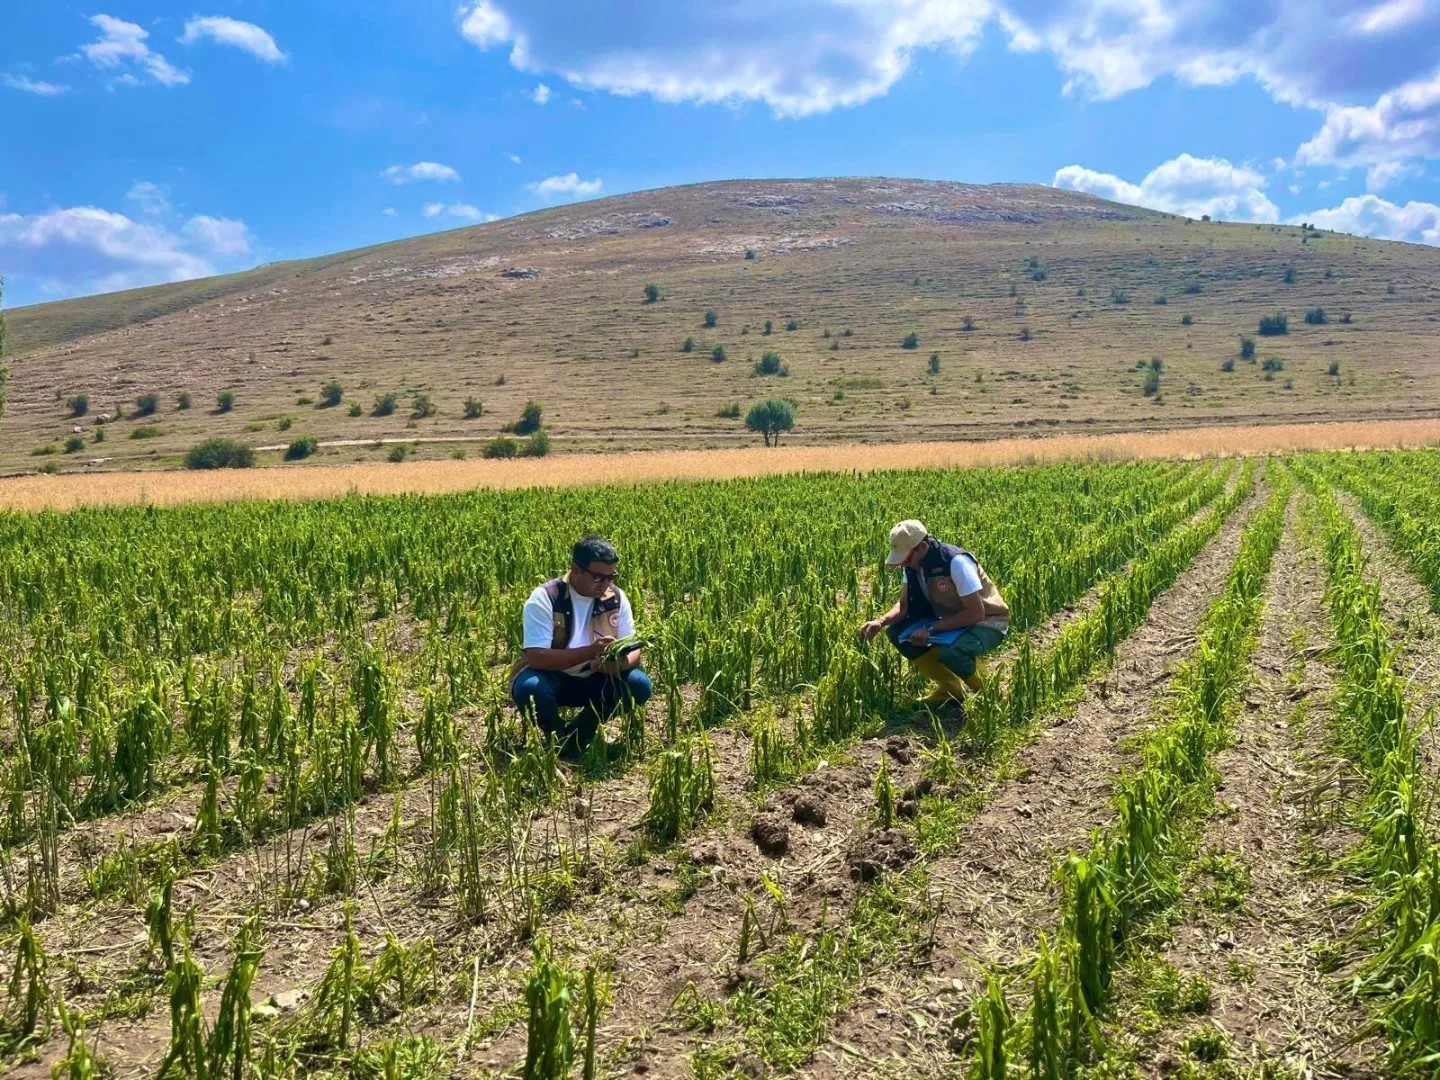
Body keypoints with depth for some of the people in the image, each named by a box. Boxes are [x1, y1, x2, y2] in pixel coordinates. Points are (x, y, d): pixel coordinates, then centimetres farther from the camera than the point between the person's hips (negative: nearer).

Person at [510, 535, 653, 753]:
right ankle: (557, 736, -4)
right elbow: (536, 658, -29)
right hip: (551, 678, -4)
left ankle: (580, 731, 2)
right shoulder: (544, 598, -21)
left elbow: (633, 649, -5)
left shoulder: (616, 598, -8)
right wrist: (590, 651, -38)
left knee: (640, 684, -21)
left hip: (593, 679, 4)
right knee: (529, 688, -37)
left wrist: (620, 661, -30)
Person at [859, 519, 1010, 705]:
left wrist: (931, 629, -29)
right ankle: (950, 687, 4)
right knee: (897, 632, -9)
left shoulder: (956, 562, -30)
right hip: (950, 620, 8)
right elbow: (904, 604, 1)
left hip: (987, 622, -8)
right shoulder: (914, 564, -7)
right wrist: (881, 622, -19)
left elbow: (976, 613, -29)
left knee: (950, 652, -37)